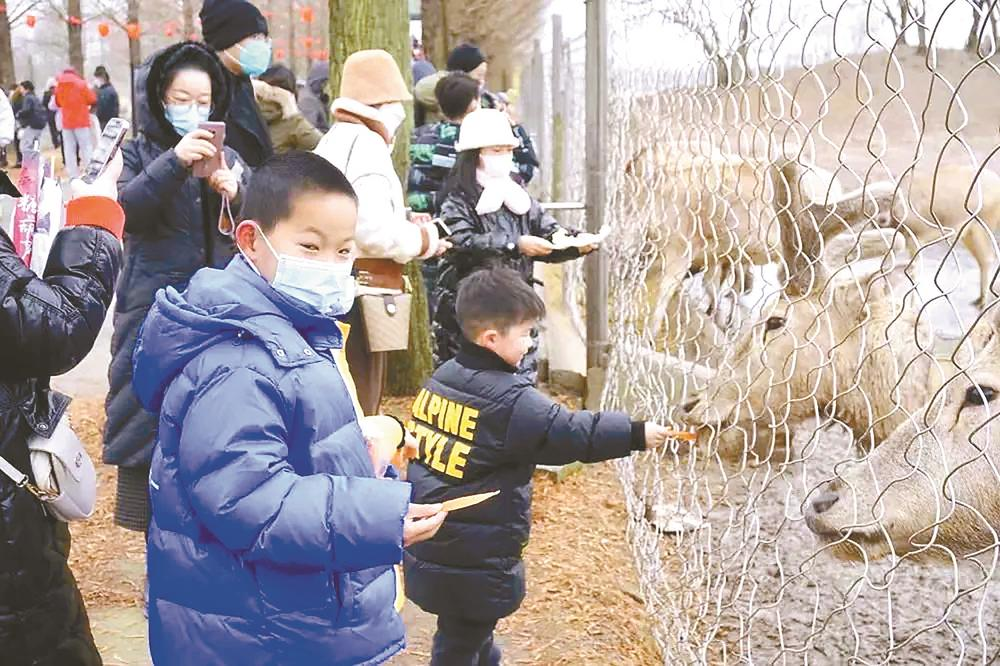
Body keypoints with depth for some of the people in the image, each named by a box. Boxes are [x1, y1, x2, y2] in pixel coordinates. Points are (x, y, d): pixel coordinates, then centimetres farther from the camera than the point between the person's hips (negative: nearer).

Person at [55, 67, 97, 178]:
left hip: (66, 123, 3)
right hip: (81, 121, -3)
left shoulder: (59, 85, 8)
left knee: (70, 150, 3)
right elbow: (92, 100, -1)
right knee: (86, 148, -1)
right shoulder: (81, 84, -2)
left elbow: (58, 103, 17)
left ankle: (73, 176, 0)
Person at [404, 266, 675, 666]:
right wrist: (637, 434, -6)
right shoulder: (511, 402, -19)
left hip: (429, 544, 8)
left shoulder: (441, 379, 4)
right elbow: (574, 433, -16)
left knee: (475, 632, 25)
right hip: (472, 562, -7)